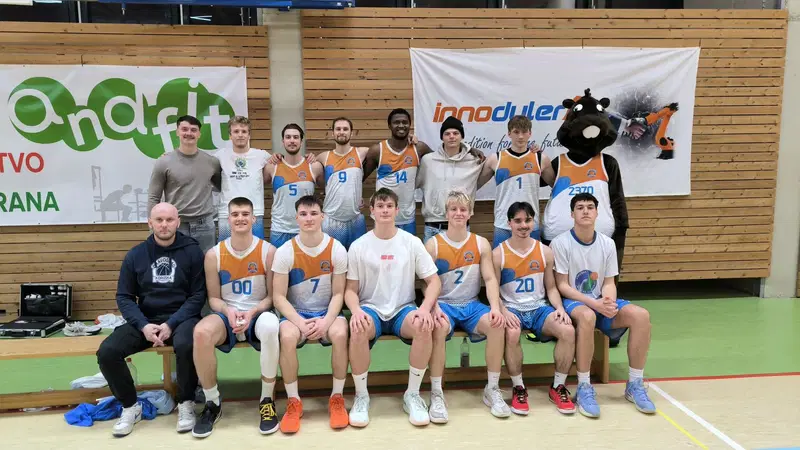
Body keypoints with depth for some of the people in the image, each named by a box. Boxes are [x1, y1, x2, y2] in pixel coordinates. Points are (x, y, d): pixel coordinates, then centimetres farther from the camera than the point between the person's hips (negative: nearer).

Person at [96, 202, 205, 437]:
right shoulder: (135, 255, 6)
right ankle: (130, 406, 5)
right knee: (107, 352, -20)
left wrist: (171, 324, -18)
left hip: (181, 317, -3)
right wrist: (143, 325, -13)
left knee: (185, 345, -36)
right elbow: (124, 297, 5)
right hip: (146, 319, 3)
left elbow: (198, 295, -5)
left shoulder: (192, 251, -2)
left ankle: (186, 403, -9)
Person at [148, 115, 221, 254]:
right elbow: (153, 199, 0)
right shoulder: (164, 162, -2)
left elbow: (222, 187, 20)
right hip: (175, 226, -2)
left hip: (205, 226, 2)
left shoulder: (212, 162, 4)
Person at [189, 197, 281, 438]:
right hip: (227, 315, 2)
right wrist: (228, 311, -16)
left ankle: (267, 400, -19)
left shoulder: (268, 251, -3)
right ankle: (212, 403, -11)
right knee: (201, 332, -33)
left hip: (258, 314, -1)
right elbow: (214, 297, 6)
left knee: (271, 326, -39)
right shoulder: (214, 254, 1)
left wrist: (252, 312, -17)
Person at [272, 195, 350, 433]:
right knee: (287, 337, -33)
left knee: (340, 334, -33)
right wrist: (300, 322, -22)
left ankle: (337, 398, -12)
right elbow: (279, 297, -8)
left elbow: (338, 294, -5)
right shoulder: (285, 252, -9)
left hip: (327, 311, 0)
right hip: (295, 313, 0)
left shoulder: (337, 249, -7)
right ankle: (293, 401, -13)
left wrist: (326, 321, -22)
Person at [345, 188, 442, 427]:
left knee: (424, 326, -33)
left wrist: (425, 308, -19)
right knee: (358, 330, -35)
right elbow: (351, 289, 2)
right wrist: (356, 310, -20)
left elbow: (434, 281, 0)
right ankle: (361, 396, -12)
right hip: (371, 309, 0)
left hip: (403, 309, 1)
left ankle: (412, 394, -12)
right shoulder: (358, 246, 0)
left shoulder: (412, 242, 1)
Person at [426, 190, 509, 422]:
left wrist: (495, 307, -18)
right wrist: (435, 308, -25)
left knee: (497, 324, -28)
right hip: (444, 304, -2)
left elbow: (490, 279, -1)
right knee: (439, 327, -37)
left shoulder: (481, 244, 7)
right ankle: (436, 394, -23)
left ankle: (493, 390, -10)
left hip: (471, 304, 3)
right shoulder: (433, 244, 0)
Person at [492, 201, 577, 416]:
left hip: (539, 308, 3)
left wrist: (559, 308, -9)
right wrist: (504, 311, -21)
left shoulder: (545, 252, 7)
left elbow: (551, 288, 11)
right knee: (511, 333, -37)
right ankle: (519, 388, -13)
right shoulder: (498, 254, -2)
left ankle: (558, 387, -4)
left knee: (568, 330, -26)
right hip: (512, 309, -3)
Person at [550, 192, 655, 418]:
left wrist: (609, 301, -19)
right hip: (572, 301, -5)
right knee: (587, 316, -40)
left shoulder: (607, 243, 4)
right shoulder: (561, 243, -10)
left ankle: (635, 384, -6)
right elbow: (562, 285, -11)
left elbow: (609, 282, 5)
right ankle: (584, 388, -27)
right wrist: (593, 303, -23)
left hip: (600, 301, 5)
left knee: (641, 315, -20)